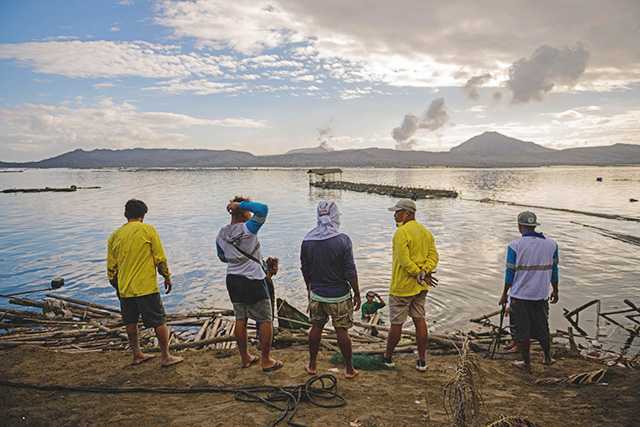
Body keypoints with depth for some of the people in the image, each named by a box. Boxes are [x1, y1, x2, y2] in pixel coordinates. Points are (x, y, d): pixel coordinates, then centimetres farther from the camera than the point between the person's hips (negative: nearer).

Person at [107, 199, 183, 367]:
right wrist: (167, 277, 5)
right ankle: (165, 357, 12)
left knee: (131, 323, 18)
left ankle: (137, 355, 30)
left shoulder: (115, 236, 5)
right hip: (146, 287, -5)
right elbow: (160, 259, -8)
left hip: (124, 289, 5)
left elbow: (111, 267, 9)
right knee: (159, 322, 6)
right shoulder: (148, 230, -7)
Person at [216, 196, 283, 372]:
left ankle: (245, 358, 28)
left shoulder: (221, 234, 3)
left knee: (240, 319, 17)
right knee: (266, 320, 6)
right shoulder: (247, 229, -19)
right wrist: (241, 204, -21)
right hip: (253, 281, -7)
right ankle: (266, 361, 13)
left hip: (232, 280, 7)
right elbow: (263, 209, -30)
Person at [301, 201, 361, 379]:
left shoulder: (307, 240, -4)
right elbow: (350, 272, -14)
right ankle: (349, 369, 20)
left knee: (316, 327, 17)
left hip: (316, 294, 3)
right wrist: (357, 294, -2)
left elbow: (305, 270, 6)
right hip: (339, 295, -3)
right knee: (341, 331, 7)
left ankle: (312, 365, 29)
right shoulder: (342, 239, -17)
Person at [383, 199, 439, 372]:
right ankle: (422, 361, 21)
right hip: (421, 287, 8)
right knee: (420, 320, 14)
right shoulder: (426, 231, 8)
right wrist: (425, 272, -11)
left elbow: (404, 261, -24)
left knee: (396, 323, 5)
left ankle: (387, 358, 21)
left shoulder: (401, 233, -18)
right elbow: (433, 256, 2)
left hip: (402, 287, -8)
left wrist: (419, 274, -15)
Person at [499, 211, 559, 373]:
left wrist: (504, 295, 1)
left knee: (521, 331, 10)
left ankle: (526, 363, 20)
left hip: (519, 296, -4)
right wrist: (555, 291, 19)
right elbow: (554, 271, 6)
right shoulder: (551, 244, -1)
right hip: (541, 295, 4)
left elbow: (510, 273, -9)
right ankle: (547, 358, 38)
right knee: (542, 328, 22)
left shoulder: (515, 246, -13)